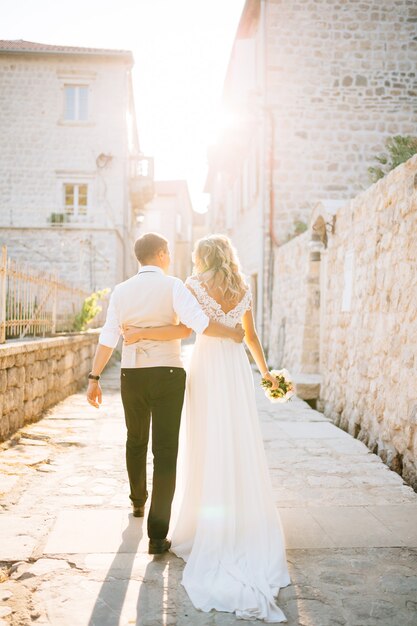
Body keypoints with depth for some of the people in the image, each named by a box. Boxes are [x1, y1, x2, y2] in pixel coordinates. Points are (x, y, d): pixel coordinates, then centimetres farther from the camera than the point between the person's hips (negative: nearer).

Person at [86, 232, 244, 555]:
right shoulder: (172, 285, -7)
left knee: (136, 442, 25)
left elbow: (108, 338, 0)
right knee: (165, 451, -2)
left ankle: (138, 501, 47)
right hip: (167, 374, -4)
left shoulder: (121, 290, 4)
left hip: (132, 374, 4)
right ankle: (158, 534, -4)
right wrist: (233, 333, -5)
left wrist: (95, 378, 3)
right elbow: (200, 322, -20)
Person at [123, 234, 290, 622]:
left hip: (206, 366, -4)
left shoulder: (195, 284, -4)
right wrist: (265, 371, 29)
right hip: (237, 367, 4)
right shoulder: (243, 290, 9)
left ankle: (211, 526, 8)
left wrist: (139, 333, -11)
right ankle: (248, 522, 15)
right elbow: (251, 336, 16)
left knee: (208, 447, 2)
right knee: (242, 447, 8)